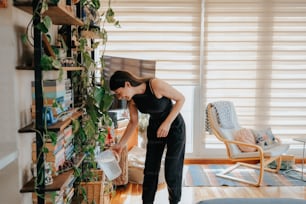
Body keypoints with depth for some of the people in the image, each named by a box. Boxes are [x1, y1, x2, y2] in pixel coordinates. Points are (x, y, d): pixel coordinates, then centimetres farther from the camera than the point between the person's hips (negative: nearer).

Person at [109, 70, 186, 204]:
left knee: (171, 171, -2)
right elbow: (133, 122, 2)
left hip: (174, 127, -5)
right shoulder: (131, 99, -12)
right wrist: (121, 144, 1)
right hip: (154, 127, 5)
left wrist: (167, 123, -25)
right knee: (150, 170, 7)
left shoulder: (155, 85, -30)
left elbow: (181, 99, -20)